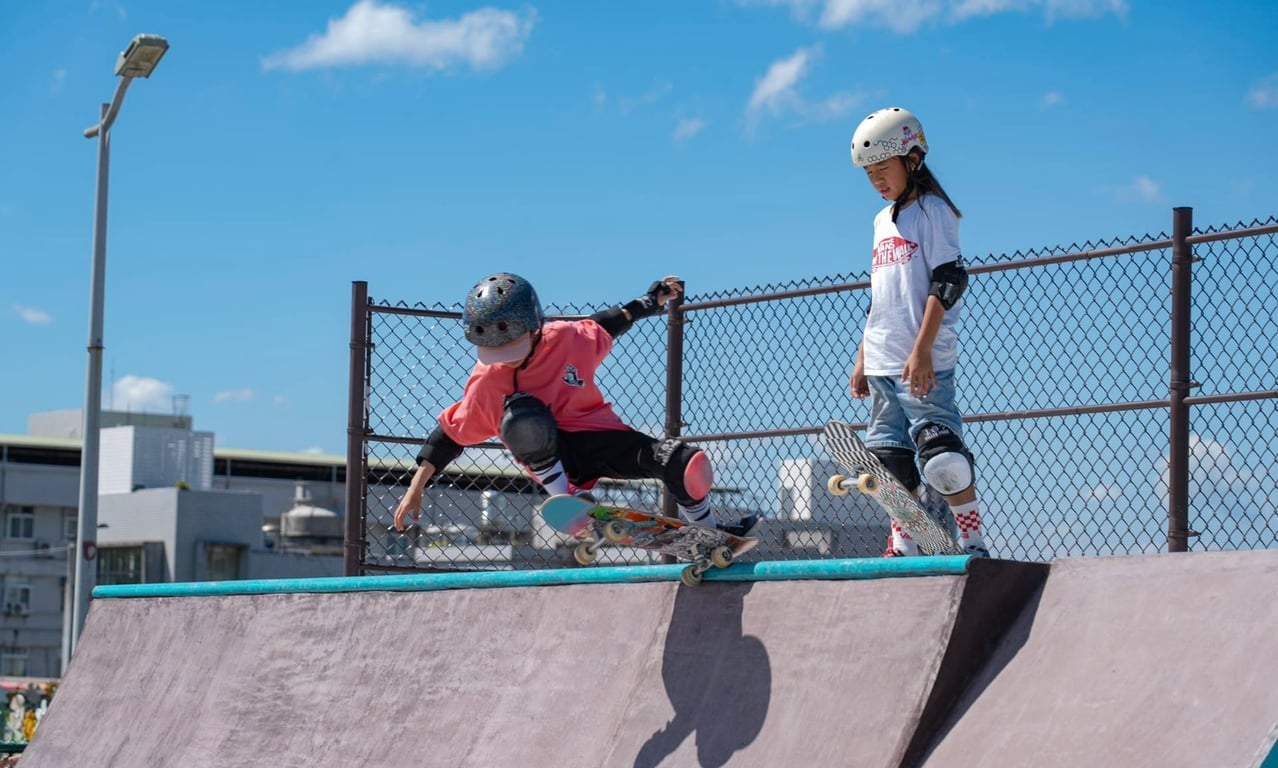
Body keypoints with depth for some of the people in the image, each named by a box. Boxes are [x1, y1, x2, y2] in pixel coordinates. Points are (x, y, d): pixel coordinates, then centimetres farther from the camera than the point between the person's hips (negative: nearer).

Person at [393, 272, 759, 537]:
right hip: (551, 453, -2)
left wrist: (649, 302, 16)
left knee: (687, 464, -14)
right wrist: (416, 488, -4)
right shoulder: (485, 383, -14)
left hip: (598, 434, 2)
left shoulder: (568, 339, -14)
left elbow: (605, 326, 8)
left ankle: (708, 530, 17)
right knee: (520, 416, -36)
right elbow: (450, 432, -4)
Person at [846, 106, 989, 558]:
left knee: (941, 453, -15)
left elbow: (948, 280, -12)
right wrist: (862, 360, 19)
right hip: (882, 364, 8)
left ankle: (973, 545, -10)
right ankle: (903, 549, 12)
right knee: (891, 458, 7)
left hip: (924, 363, -8)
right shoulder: (883, 221, 20)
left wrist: (922, 350, -19)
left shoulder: (933, 210, -4)